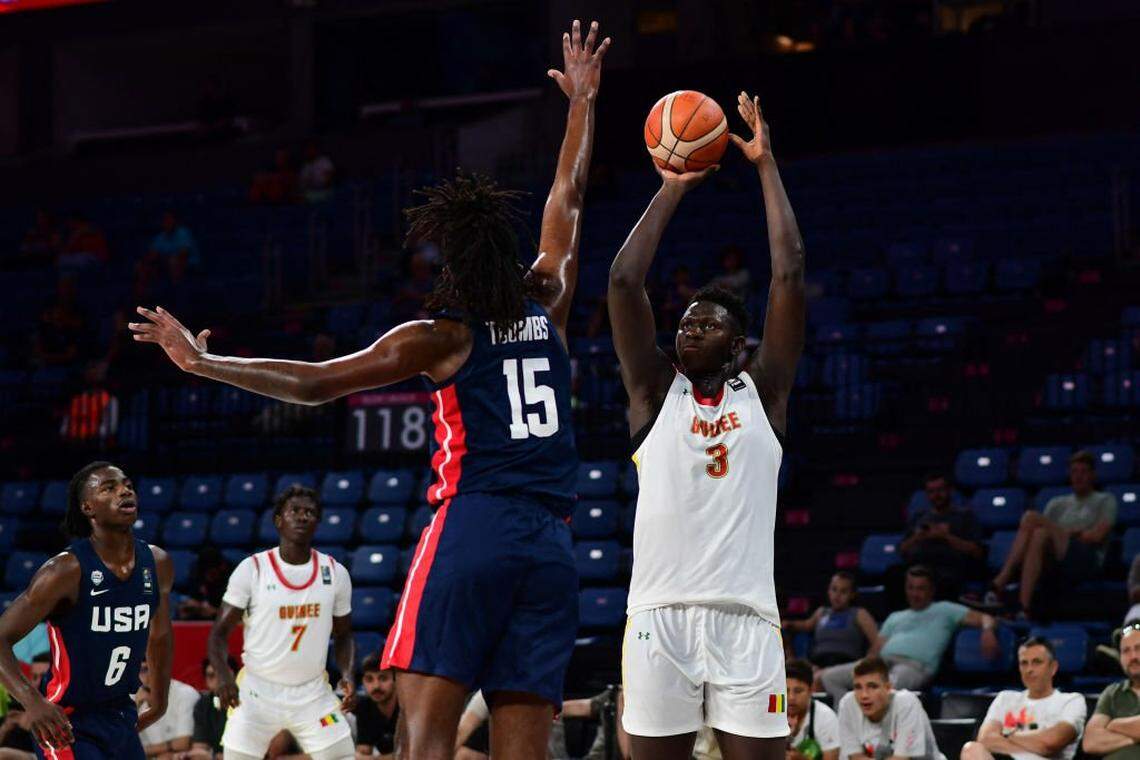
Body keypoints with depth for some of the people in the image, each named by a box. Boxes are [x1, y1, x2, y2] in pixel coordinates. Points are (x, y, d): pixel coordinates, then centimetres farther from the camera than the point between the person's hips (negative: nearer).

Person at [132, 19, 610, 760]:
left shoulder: (441, 338, 1)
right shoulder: (547, 306, 14)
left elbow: (314, 383, -2)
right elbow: (569, 198, 29)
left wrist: (205, 362, 4)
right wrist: (582, 102, 41)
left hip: (471, 528, -5)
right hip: (551, 541, 5)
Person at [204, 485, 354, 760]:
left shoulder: (335, 573, 2)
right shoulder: (252, 569, -7)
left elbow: (343, 635, 13)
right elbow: (220, 632, -4)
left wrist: (347, 674, -7)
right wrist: (223, 675, -23)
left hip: (313, 693, 3)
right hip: (256, 692, -2)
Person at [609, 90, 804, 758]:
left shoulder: (763, 393, 11)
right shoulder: (656, 392, 12)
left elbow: (790, 277, 4)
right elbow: (624, 283, 4)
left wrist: (766, 166, 7)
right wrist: (672, 189, 9)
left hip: (745, 616, -1)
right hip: (659, 616, 1)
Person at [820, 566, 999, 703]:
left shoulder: (943, 611, 23)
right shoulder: (895, 617, 37)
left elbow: (985, 619, 13)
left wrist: (987, 630, -12)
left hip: (914, 665, -6)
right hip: (882, 662, 6)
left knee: (890, 684, -43)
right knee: (829, 676, -16)